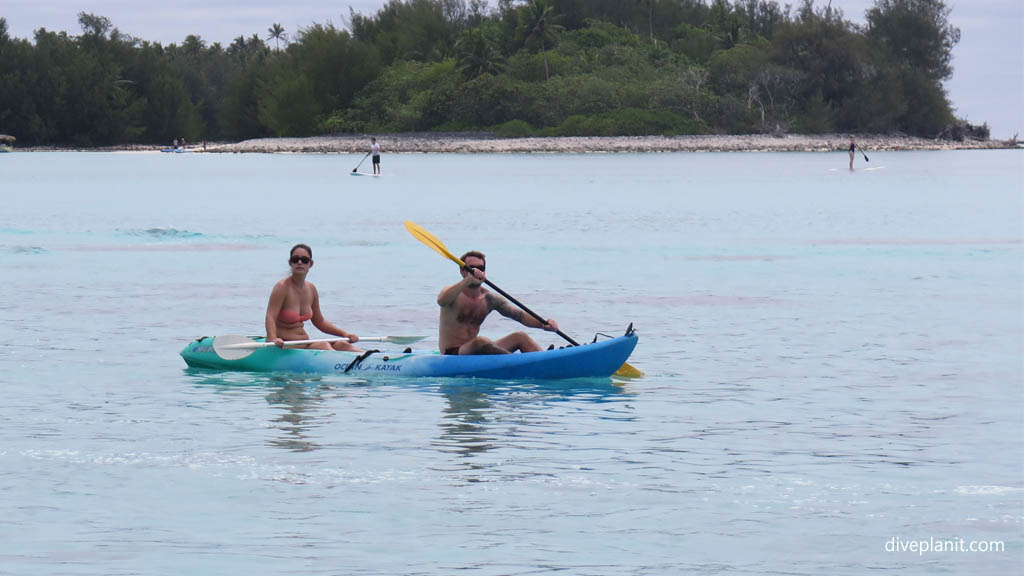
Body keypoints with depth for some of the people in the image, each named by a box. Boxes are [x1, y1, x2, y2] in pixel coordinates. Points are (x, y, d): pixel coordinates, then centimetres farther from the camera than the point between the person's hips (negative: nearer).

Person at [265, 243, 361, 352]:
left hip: (304, 344, 8)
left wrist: (344, 334, 12)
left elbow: (319, 321, 21)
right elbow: (270, 317, -22)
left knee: (340, 345, -13)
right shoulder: (282, 287, -11)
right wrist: (273, 339, -41)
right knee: (322, 345, -28)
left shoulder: (311, 289, 10)